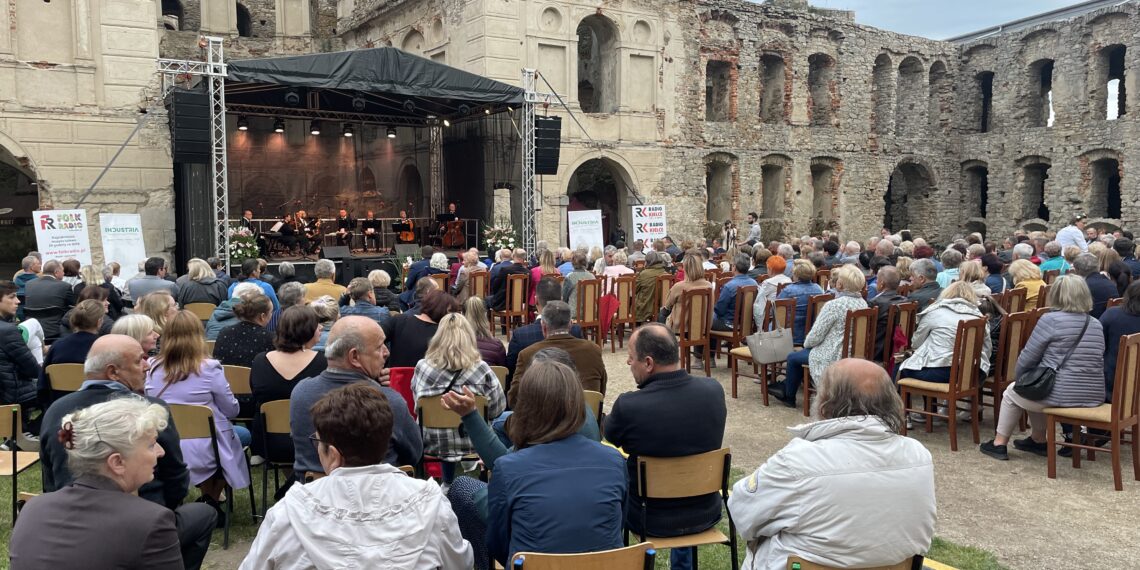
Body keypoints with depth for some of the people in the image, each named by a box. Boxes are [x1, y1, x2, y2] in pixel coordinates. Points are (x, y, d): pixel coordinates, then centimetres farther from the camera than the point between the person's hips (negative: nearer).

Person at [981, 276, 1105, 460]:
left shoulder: (1050, 320, -9)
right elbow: (1094, 362, 19)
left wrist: (1020, 379, 15)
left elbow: (1027, 359, -6)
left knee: (1012, 392, 21)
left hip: (1060, 395, -6)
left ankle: (999, 444, 25)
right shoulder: (1096, 325, 10)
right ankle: (1038, 441, 39)